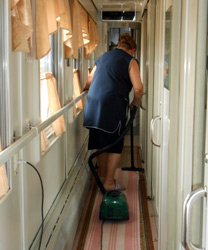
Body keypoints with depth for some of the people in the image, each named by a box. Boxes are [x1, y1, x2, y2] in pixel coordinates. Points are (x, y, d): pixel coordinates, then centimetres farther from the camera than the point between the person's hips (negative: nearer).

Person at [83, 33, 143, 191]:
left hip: (93, 105, 6)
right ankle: (109, 182, 7)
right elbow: (138, 88, -8)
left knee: (101, 143, 16)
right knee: (115, 145, 5)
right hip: (113, 107, -6)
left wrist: (85, 90, 45)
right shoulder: (130, 61, 1)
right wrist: (135, 103, 10)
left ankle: (103, 177, 25)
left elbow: (89, 82, 26)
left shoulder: (103, 57, 20)